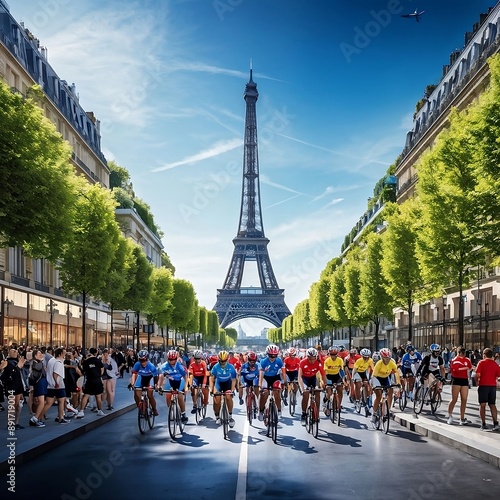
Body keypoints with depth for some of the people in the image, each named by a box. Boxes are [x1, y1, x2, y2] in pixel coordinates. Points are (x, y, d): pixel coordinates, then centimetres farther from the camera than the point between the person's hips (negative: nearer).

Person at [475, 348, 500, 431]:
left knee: (482, 405, 2)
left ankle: (483, 424, -2)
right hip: (493, 386, 4)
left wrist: (477, 382, 3)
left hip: (483, 385, -4)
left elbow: (477, 374, -15)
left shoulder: (481, 362, -6)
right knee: (492, 405, 12)